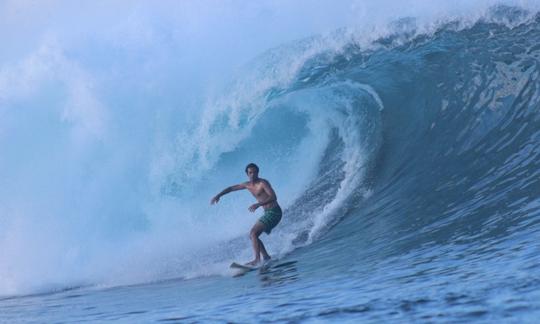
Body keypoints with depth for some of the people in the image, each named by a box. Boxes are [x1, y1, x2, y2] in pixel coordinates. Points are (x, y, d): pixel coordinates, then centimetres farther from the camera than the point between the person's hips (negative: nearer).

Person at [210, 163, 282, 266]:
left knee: (253, 233, -17)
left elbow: (273, 197, -25)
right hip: (267, 213, 9)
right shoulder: (248, 185, 10)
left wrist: (258, 204, -33)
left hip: (274, 212, -9)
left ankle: (257, 260, -23)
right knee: (253, 235, 8)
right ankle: (266, 257, 9)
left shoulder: (263, 183, -14)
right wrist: (218, 195, 14)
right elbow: (231, 188, 22)